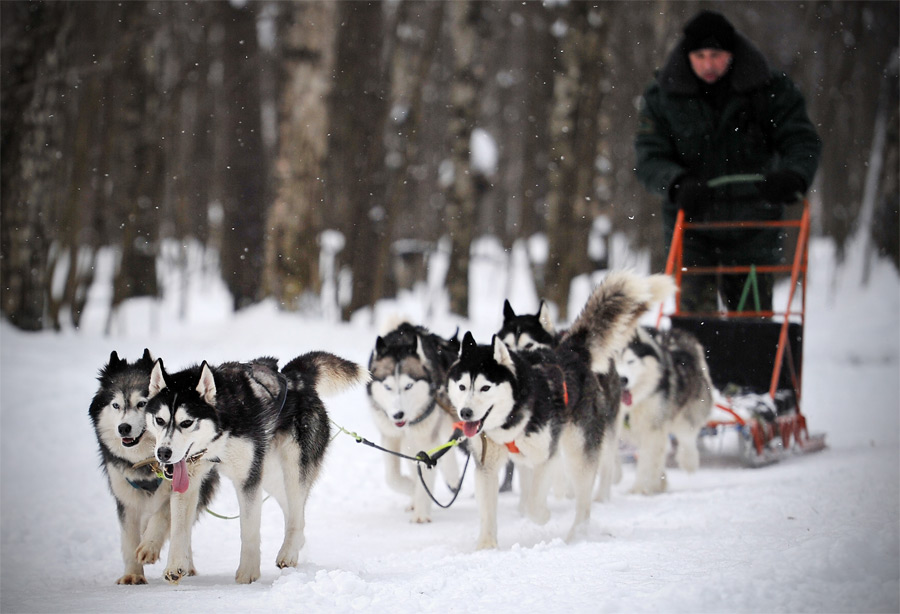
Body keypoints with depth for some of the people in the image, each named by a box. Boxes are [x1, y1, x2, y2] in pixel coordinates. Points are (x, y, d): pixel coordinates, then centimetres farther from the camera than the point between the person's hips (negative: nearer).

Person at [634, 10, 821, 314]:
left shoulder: (770, 89, -2)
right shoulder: (662, 97, -1)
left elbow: (802, 140, -4)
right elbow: (649, 158, -4)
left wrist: (792, 176, -26)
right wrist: (678, 184, -25)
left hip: (752, 229, 0)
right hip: (691, 225, 0)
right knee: (695, 311, -10)